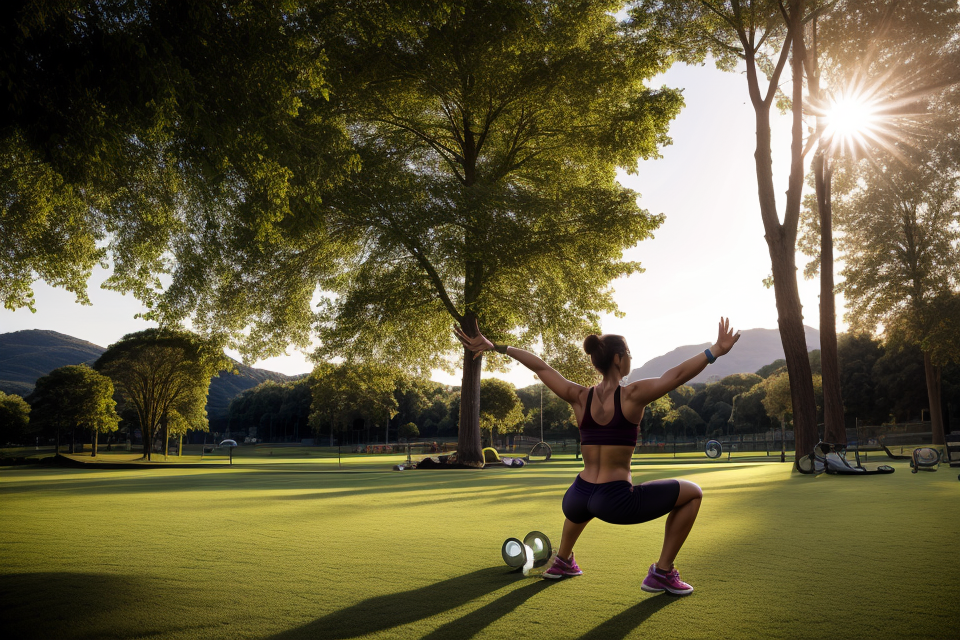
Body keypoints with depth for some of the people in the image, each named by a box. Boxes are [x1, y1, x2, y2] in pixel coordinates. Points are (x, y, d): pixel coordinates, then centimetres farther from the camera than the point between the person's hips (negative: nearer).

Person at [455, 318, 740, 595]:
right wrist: (716, 350, -18)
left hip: (575, 500, 6)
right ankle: (662, 573, 12)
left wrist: (494, 346, 15)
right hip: (616, 502, -6)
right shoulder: (632, 395, -9)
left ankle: (562, 561, 49)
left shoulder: (579, 397, 3)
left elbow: (539, 366, 9)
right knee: (692, 493, 12)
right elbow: (677, 374, -19)